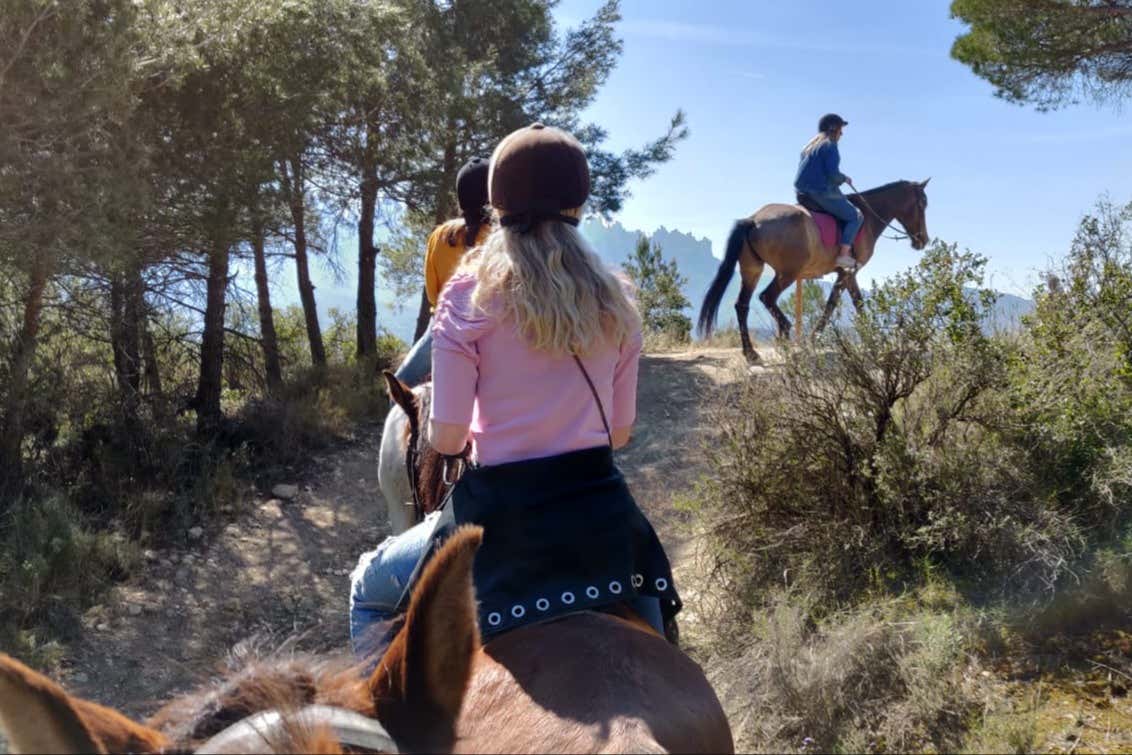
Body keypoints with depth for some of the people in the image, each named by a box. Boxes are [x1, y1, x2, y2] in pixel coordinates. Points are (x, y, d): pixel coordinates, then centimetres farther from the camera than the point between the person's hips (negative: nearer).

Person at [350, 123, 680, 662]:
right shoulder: (615, 301, 2)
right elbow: (621, 430, 7)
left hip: (504, 513, -3)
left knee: (369, 588, 23)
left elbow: (446, 438, -9)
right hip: (600, 511, 4)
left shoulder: (469, 294, -9)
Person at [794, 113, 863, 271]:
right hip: (822, 192, -9)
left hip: (802, 194, 9)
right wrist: (844, 179, 1)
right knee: (855, 216, 1)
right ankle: (843, 254, -13)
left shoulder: (809, 146, 19)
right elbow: (833, 173, -19)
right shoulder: (830, 145, -8)